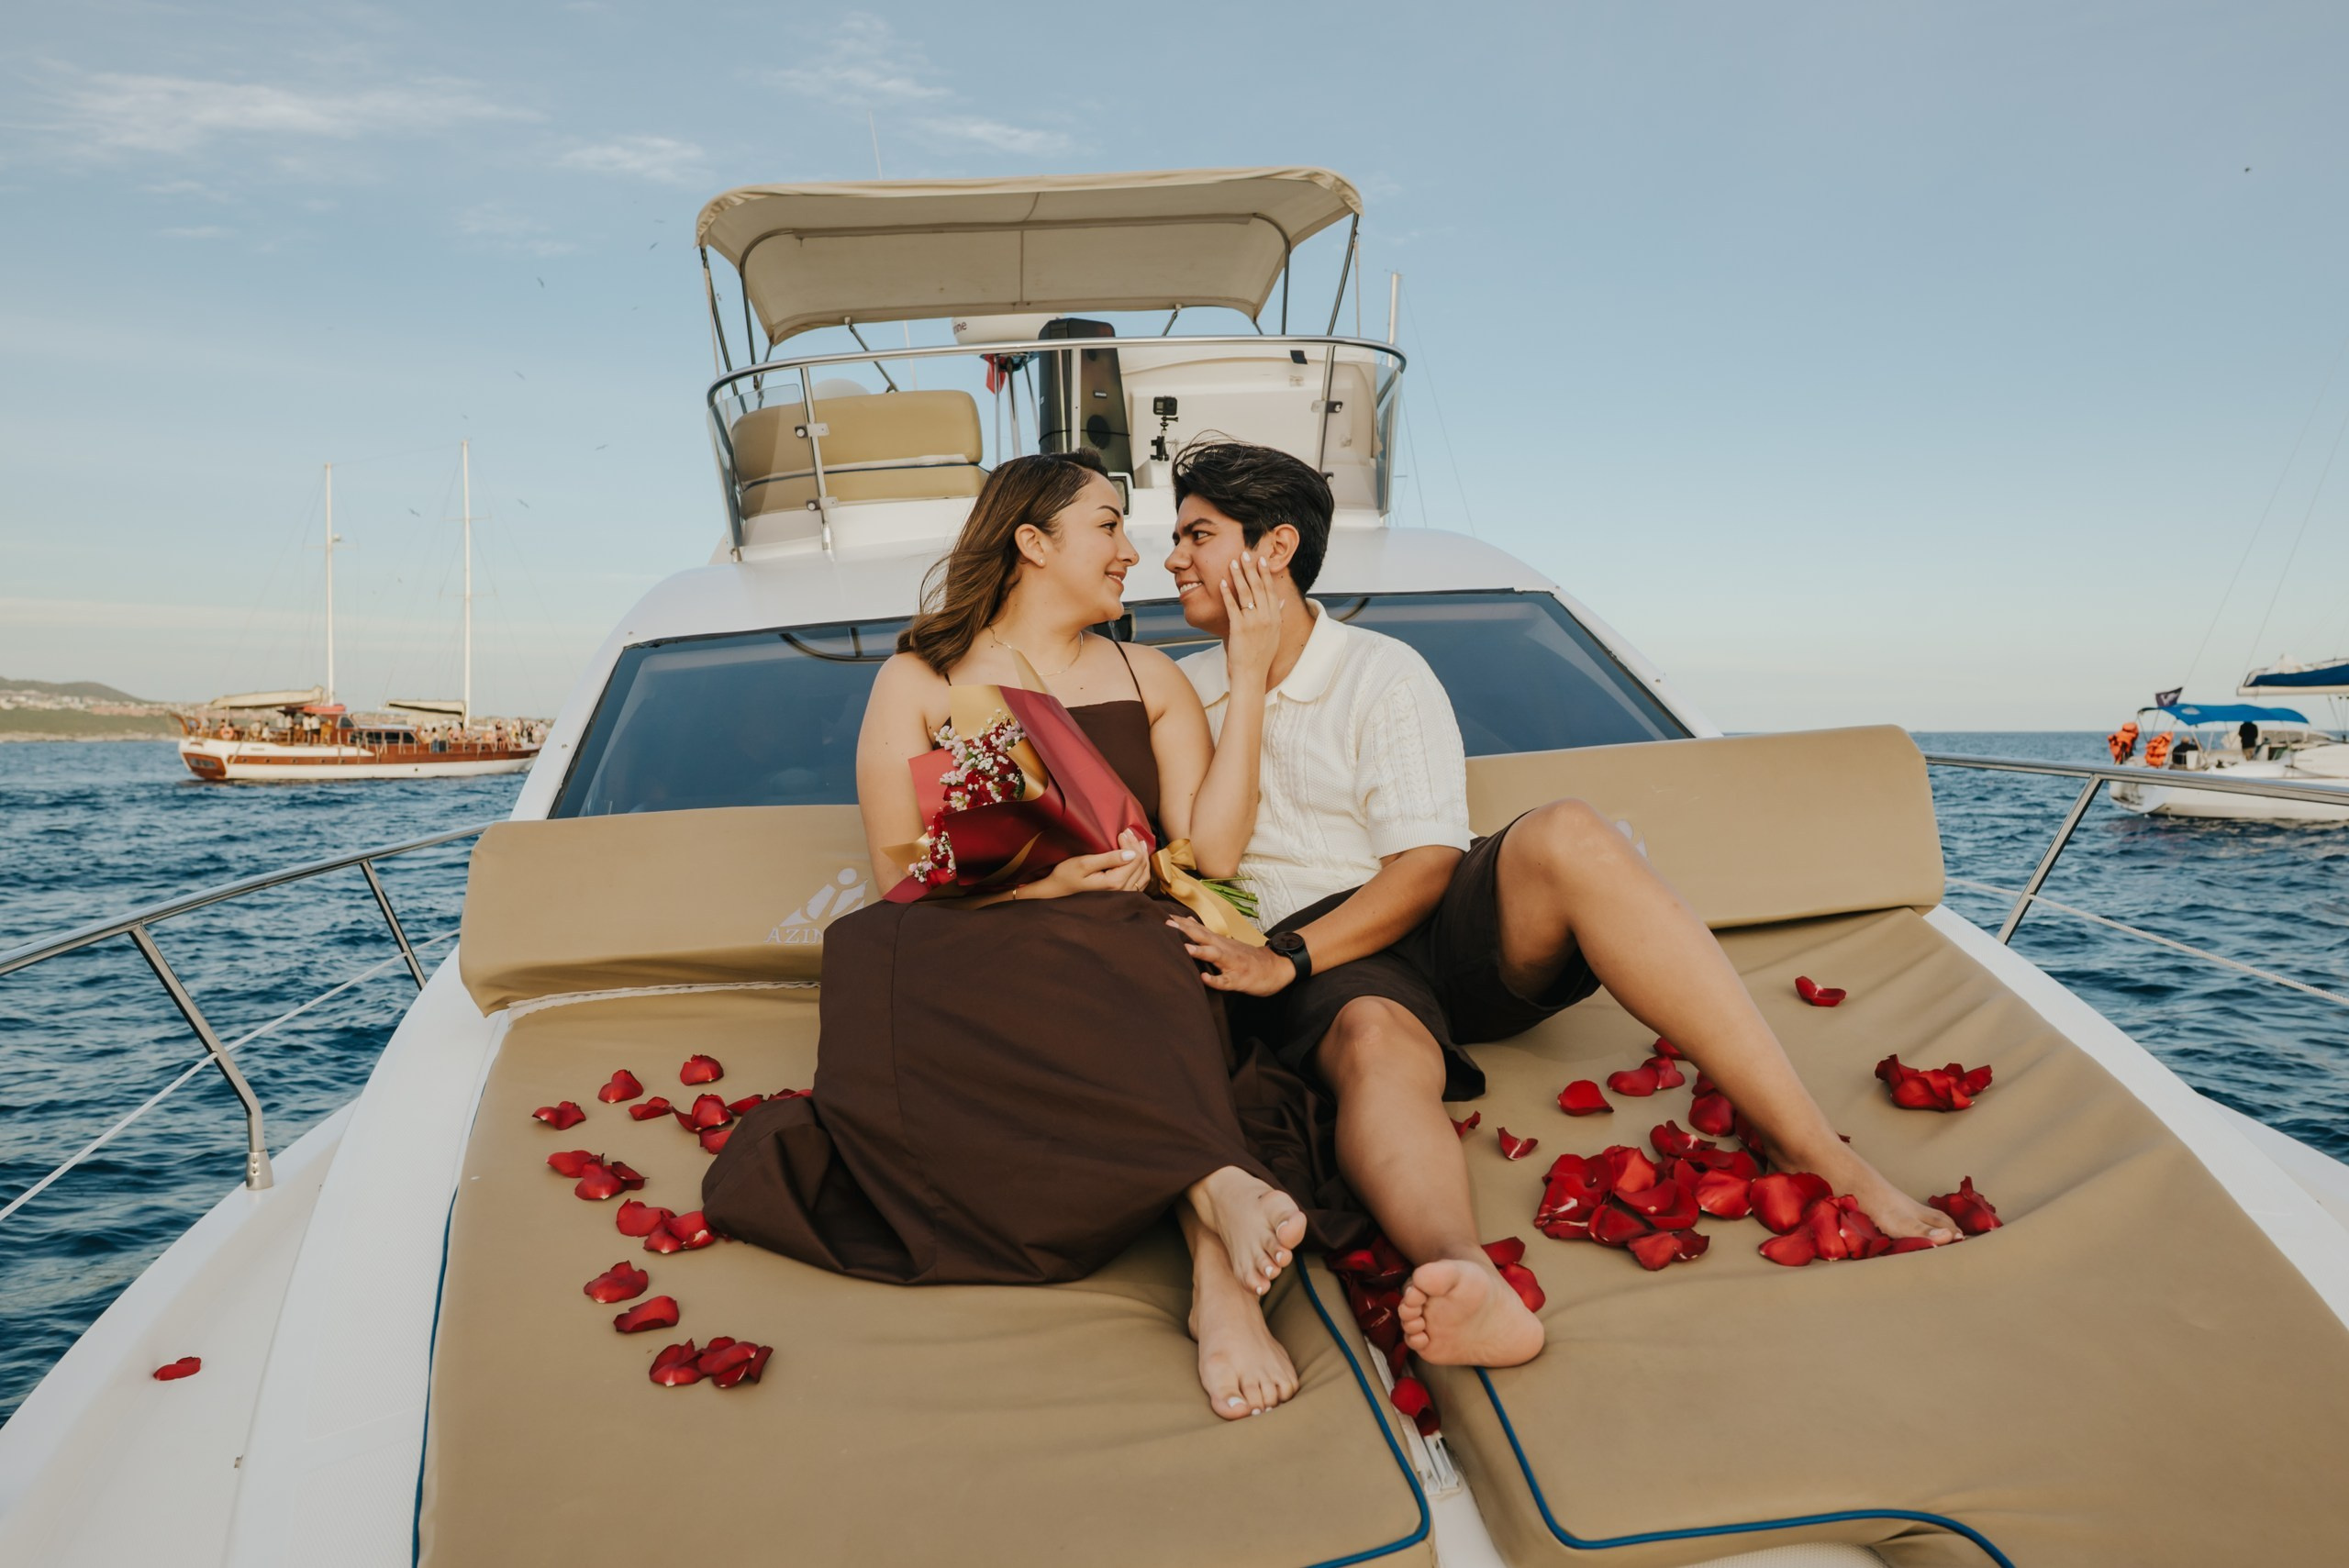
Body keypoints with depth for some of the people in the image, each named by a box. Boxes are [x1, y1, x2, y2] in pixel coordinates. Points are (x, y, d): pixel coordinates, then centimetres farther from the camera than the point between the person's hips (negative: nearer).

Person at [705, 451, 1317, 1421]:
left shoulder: (1148, 678, 19)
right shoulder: (920, 682, 13)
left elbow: (1212, 851, 5)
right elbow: (899, 867, 4)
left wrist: (1246, 681, 2)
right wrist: (1039, 878, -13)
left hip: (1122, 947, 1)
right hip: (970, 961, -1)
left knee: (1149, 995, -37)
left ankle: (1222, 1271, -53)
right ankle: (1218, 1184, -46)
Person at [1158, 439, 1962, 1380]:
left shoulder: (1383, 675, 3)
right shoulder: (1182, 692, 16)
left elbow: (1425, 867, -6)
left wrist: (1285, 959, -18)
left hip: (1439, 919, 0)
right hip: (1321, 971, 1)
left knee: (1566, 836, -32)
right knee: (1379, 1043, -36)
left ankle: (1827, 1160, -36)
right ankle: (1464, 1278, -69)